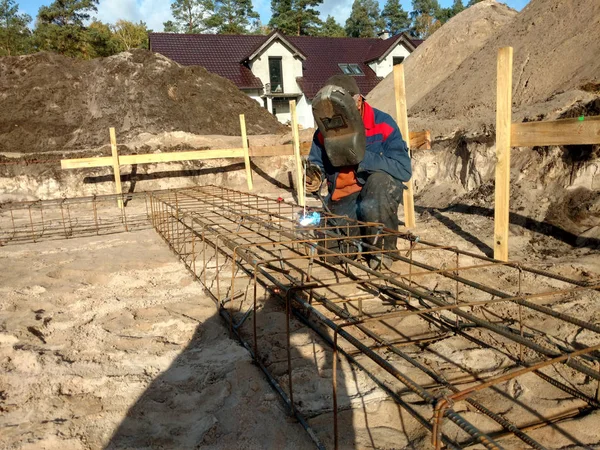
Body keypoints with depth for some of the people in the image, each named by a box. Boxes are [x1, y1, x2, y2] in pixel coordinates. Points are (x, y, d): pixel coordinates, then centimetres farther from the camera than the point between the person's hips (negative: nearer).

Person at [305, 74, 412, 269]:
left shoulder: (383, 124, -15)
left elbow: (404, 170, -23)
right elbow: (316, 162, 12)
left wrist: (362, 156, -31)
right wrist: (314, 174, -13)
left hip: (380, 194, -3)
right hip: (343, 200, 4)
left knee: (379, 181, -37)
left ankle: (384, 248, -15)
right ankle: (361, 236, 24)